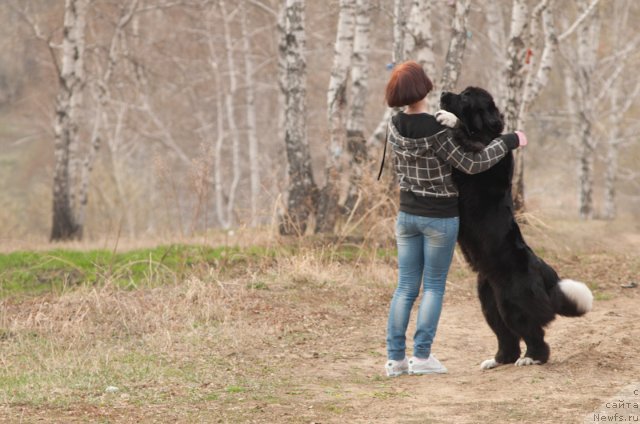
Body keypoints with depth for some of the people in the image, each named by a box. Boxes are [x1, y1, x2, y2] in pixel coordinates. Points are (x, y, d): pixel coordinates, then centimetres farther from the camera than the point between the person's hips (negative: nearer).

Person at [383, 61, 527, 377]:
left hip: (407, 214, 5)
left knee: (406, 287, 9)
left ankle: (395, 358, 5)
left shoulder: (395, 126, -4)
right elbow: (471, 164, -15)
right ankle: (421, 356, 2)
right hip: (439, 218, -5)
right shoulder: (436, 132, -22)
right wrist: (509, 141, -8)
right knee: (434, 286, 5)